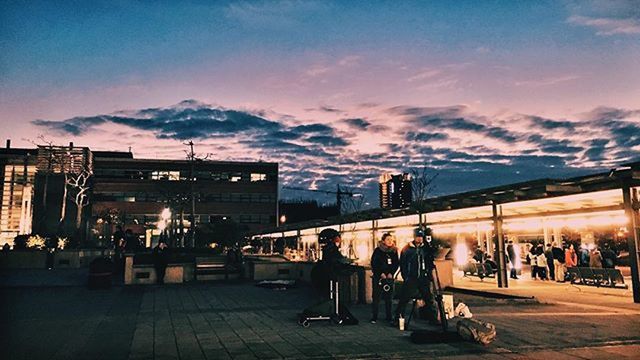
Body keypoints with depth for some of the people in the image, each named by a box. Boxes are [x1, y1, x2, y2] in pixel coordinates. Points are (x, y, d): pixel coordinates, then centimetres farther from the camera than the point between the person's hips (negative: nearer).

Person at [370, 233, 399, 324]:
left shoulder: (394, 251, 7)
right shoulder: (378, 250, -4)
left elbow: (396, 263, 8)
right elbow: (374, 264, -5)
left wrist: (391, 273, -4)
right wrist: (381, 273, -10)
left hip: (389, 277, 4)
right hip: (378, 277, -3)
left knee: (389, 297, 6)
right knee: (376, 297, -2)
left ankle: (389, 316, 15)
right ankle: (374, 317, 3)